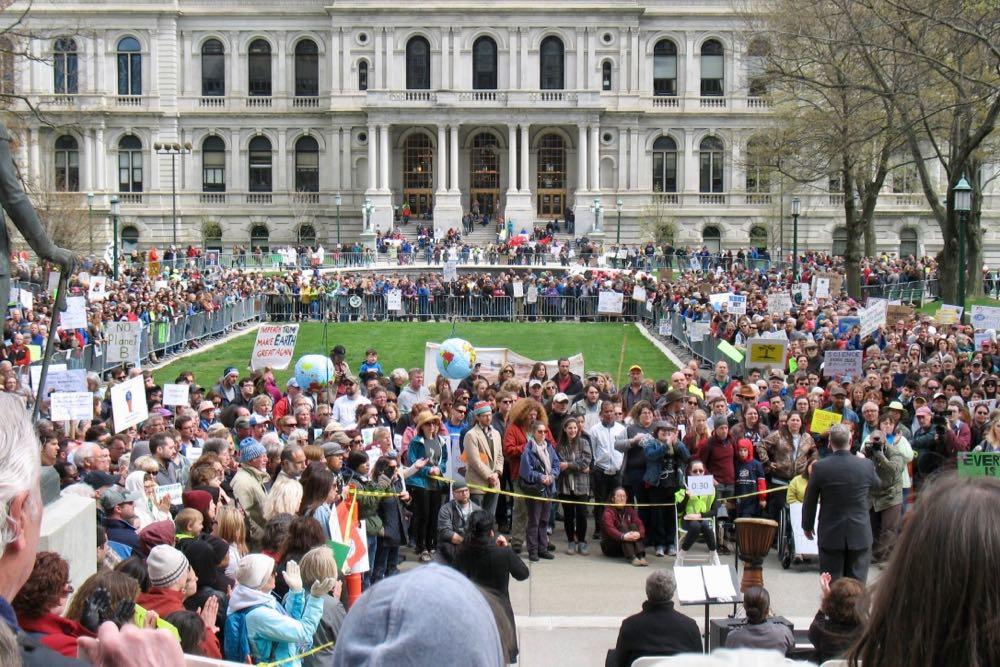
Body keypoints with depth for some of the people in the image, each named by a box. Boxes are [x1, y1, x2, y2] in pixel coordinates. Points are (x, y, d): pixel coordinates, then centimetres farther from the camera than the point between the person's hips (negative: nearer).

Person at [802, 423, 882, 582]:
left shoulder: (820, 467, -11)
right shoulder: (866, 465, -7)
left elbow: (810, 501, -3)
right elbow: (877, 485, 16)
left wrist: (807, 526, 13)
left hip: (831, 535, -1)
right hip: (860, 535, 1)